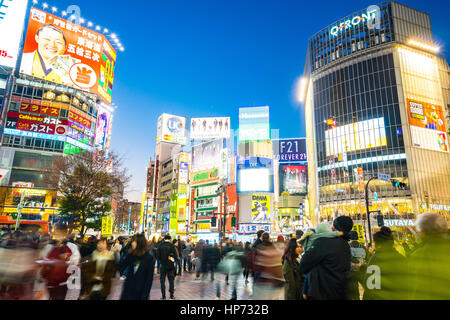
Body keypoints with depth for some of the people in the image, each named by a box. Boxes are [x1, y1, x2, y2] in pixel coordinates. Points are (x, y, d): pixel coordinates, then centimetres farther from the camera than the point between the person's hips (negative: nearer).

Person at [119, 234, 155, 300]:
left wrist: (145, 295, -13)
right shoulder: (131, 255, 1)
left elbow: (150, 278, -10)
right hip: (128, 290, 4)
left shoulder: (149, 258, -11)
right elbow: (121, 267, 0)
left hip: (140, 292, -3)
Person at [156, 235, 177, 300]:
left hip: (163, 265, 1)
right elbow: (175, 255, -9)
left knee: (162, 280, 10)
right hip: (170, 265, -1)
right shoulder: (171, 245, -8)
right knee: (171, 280, 9)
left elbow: (157, 255, -2)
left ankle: (163, 296, 10)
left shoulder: (160, 246, -3)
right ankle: (171, 295, 11)